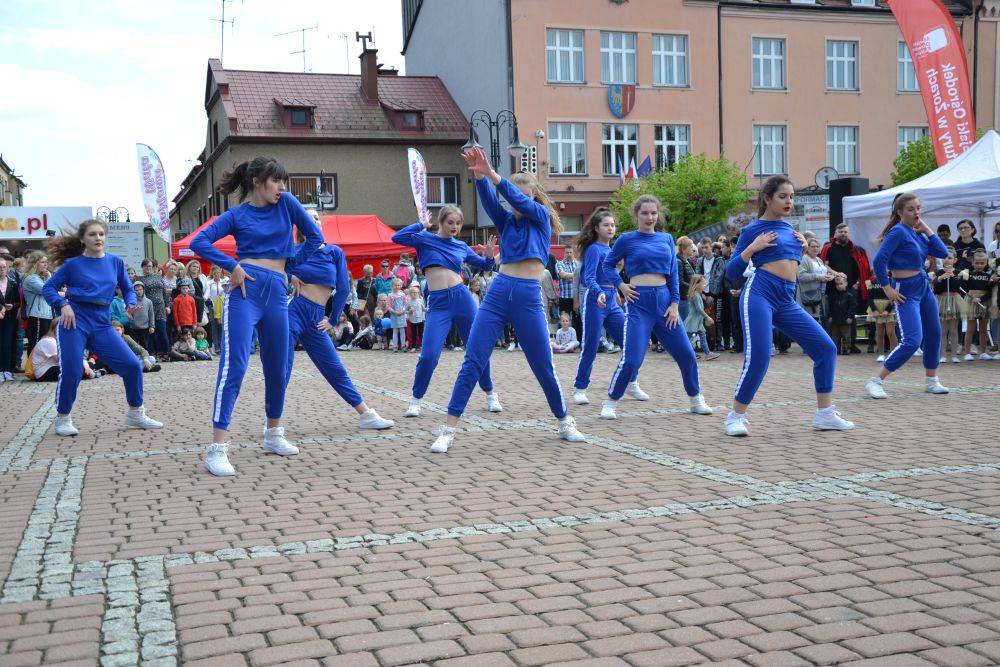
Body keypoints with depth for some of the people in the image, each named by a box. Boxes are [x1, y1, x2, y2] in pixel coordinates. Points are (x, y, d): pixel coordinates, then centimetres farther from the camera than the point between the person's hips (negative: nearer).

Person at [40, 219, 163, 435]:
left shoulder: (115, 262, 9)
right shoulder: (73, 264, 1)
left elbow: (128, 289, 18)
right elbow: (48, 288, 4)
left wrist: (131, 304, -3)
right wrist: (63, 305, -13)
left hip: (101, 325, 3)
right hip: (75, 321, -3)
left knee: (132, 365, -5)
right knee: (70, 372, -8)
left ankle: (135, 414, 10)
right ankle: (62, 418, 15)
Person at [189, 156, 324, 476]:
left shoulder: (286, 203, 10)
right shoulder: (236, 215, 2)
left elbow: (315, 237, 14)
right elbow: (199, 242, -5)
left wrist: (290, 266, 12)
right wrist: (232, 266, -13)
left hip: (276, 293, 4)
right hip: (246, 290, -4)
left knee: (278, 369, 11)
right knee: (234, 367, -13)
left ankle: (273, 435, 29)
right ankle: (217, 448, -15)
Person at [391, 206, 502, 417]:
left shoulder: (461, 246, 12)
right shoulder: (424, 239, 5)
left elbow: (485, 266, 22)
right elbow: (397, 237, -9)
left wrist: (489, 256, 1)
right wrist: (422, 225, -3)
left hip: (462, 299, 3)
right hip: (438, 304, -3)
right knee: (428, 356, -12)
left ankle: (490, 394, 28)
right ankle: (415, 400, 9)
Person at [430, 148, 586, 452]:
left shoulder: (542, 216, 6)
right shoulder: (506, 221, 12)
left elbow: (520, 200, -14)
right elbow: (489, 200, -7)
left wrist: (492, 175, -26)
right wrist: (479, 177, -27)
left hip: (529, 298, -2)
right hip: (498, 292, 2)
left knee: (544, 367, 5)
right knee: (472, 362, -5)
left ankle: (565, 423, 26)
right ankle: (448, 430, -3)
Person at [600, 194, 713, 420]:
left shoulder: (666, 238, 10)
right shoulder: (627, 239, 1)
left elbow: (674, 273, 9)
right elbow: (608, 265, 11)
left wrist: (675, 303, 1)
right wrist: (621, 285, -4)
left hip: (664, 300, 4)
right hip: (639, 301, -4)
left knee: (686, 354, 5)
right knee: (631, 359, -12)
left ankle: (696, 399, 24)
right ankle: (610, 402, 6)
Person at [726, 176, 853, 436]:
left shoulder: (789, 228, 18)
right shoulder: (752, 230, 0)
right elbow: (732, 272, -2)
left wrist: (802, 248, 12)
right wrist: (752, 247, -13)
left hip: (787, 301, 7)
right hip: (759, 294, -7)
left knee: (826, 348, 1)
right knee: (758, 358, -16)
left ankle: (825, 414, 9)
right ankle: (735, 417, 2)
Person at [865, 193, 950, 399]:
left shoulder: (917, 233, 10)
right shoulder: (898, 231, -15)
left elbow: (942, 253, 5)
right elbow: (879, 260, -22)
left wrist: (927, 229, 2)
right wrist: (887, 288, -18)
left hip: (924, 287, 9)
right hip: (906, 291, -9)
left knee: (933, 335, 15)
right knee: (912, 341, -17)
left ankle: (931, 381, 31)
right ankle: (876, 382, -9)